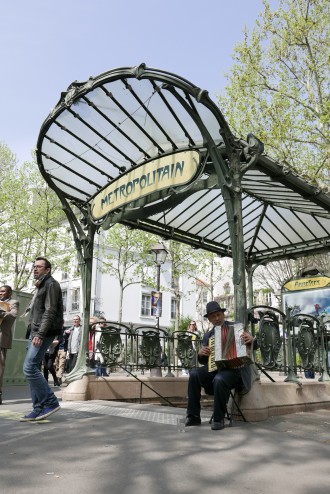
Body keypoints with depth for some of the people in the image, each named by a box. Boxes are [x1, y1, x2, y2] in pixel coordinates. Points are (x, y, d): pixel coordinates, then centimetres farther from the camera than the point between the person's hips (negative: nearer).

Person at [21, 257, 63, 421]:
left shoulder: (51, 284, -6)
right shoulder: (40, 286, 23)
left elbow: (50, 311, -16)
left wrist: (40, 334, -23)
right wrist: (34, 333, 14)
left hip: (44, 332, -9)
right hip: (35, 332, 9)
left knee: (29, 368, -16)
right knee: (33, 369, 5)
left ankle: (50, 402, -9)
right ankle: (39, 409, 9)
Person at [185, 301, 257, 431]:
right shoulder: (207, 335, 15)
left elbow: (253, 346, 2)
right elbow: (204, 361, 17)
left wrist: (251, 339, -22)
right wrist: (201, 353, -6)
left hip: (234, 368, -4)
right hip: (214, 369, 4)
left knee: (219, 379, -35)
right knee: (194, 373, -23)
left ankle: (219, 419, -16)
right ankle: (193, 416, -15)